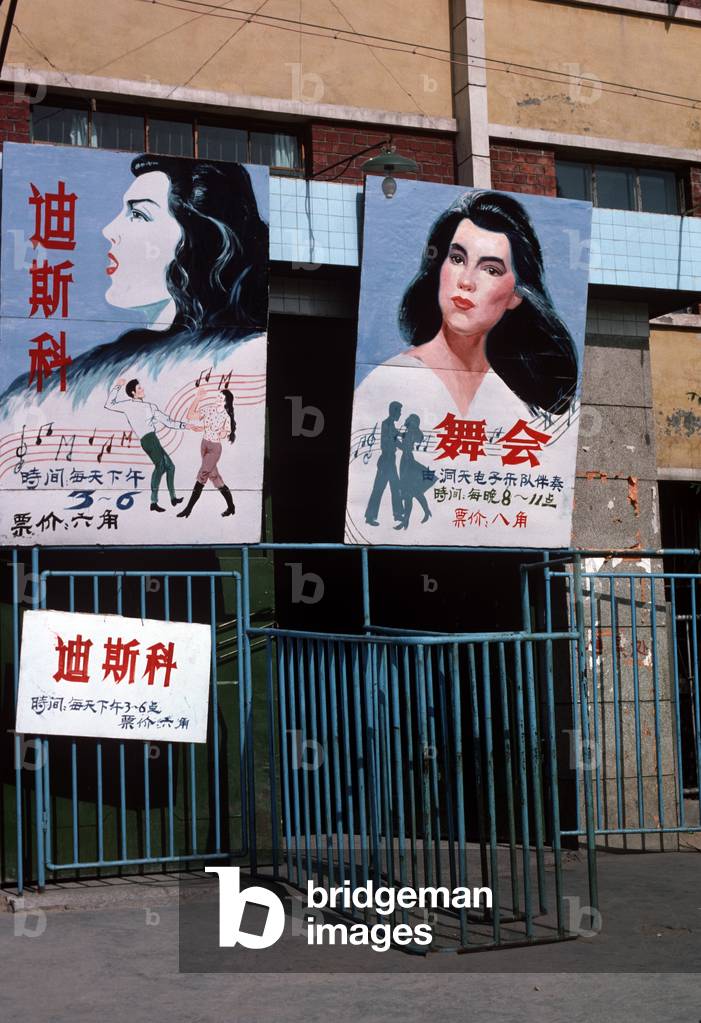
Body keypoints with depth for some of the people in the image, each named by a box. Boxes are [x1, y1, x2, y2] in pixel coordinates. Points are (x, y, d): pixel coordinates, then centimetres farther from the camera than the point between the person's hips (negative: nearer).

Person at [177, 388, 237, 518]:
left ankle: (188, 509, -6)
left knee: (201, 477, -9)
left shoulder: (226, 417, -11)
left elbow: (224, 435, -7)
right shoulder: (209, 410, 2)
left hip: (215, 448, -6)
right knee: (214, 476, 12)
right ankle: (231, 506, 24)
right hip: (204, 445, 6)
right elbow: (190, 415, 1)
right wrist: (197, 399, -3)